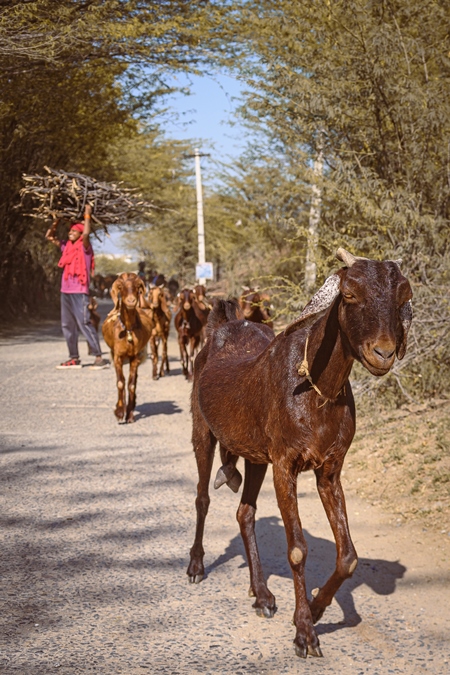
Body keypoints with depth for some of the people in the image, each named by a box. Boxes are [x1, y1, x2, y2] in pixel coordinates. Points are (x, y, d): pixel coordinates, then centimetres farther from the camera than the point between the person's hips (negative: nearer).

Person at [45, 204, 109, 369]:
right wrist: (56, 222, 14)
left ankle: (99, 358, -11)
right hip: (65, 291, 8)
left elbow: (86, 233, -24)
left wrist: (87, 215, -12)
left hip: (79, 292, -8)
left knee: (84, 324, -12)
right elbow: (49, 236, 23)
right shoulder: (67, 247, 14)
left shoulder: (84, 247, -4)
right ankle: (74, 358, 13)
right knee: (67, 325, 7)